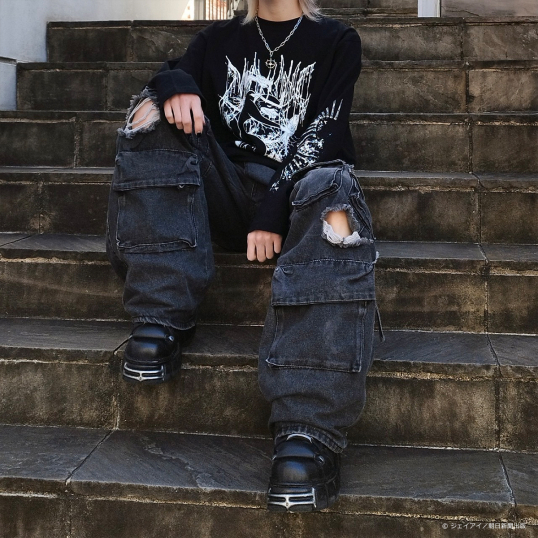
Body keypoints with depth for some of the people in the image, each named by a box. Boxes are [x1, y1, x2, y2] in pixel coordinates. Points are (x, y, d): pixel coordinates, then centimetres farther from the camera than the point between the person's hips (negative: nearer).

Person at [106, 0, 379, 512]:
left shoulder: (336, 42, 10)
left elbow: (323, 132, -4)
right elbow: (174, 77, 6)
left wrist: (274, 210, -19)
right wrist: (175, 85, -20)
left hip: (298, 189, -3)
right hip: (228, 195, 3)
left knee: (332, 187, -36)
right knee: (152, 110, -13)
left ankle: (310, 430, -50)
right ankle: (162, 317, -25)